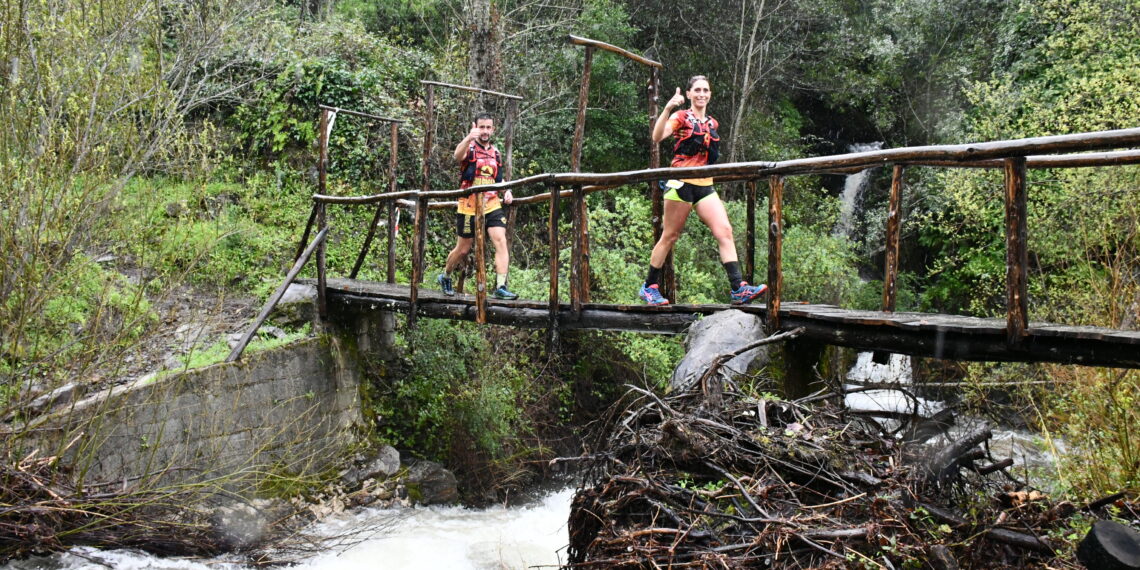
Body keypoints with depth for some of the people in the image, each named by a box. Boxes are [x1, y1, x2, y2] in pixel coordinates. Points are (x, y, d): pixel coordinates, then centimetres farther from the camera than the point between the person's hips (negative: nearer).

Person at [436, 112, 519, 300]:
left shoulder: (496, 153, 13)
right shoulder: (469, 148, -5)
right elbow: (458, 155, -31)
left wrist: (506, 192, 7)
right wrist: (469, 138, -51)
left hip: (492, 206, 4)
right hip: (469, 207, -4)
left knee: (501, 242, -15)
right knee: (463, 249, 8)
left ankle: (500, 287, -18)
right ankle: (445, 277, 35)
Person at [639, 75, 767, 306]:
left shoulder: (712, 123, 18)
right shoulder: (681, 118, 0)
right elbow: (657, 136, -20)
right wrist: (668, 108, -30)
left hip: (705, 185, 6)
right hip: (682, 183, -5)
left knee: (725, 231, -9)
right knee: (670, 236, -1)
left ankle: (738, 288, -14)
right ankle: (649, 287, 12)